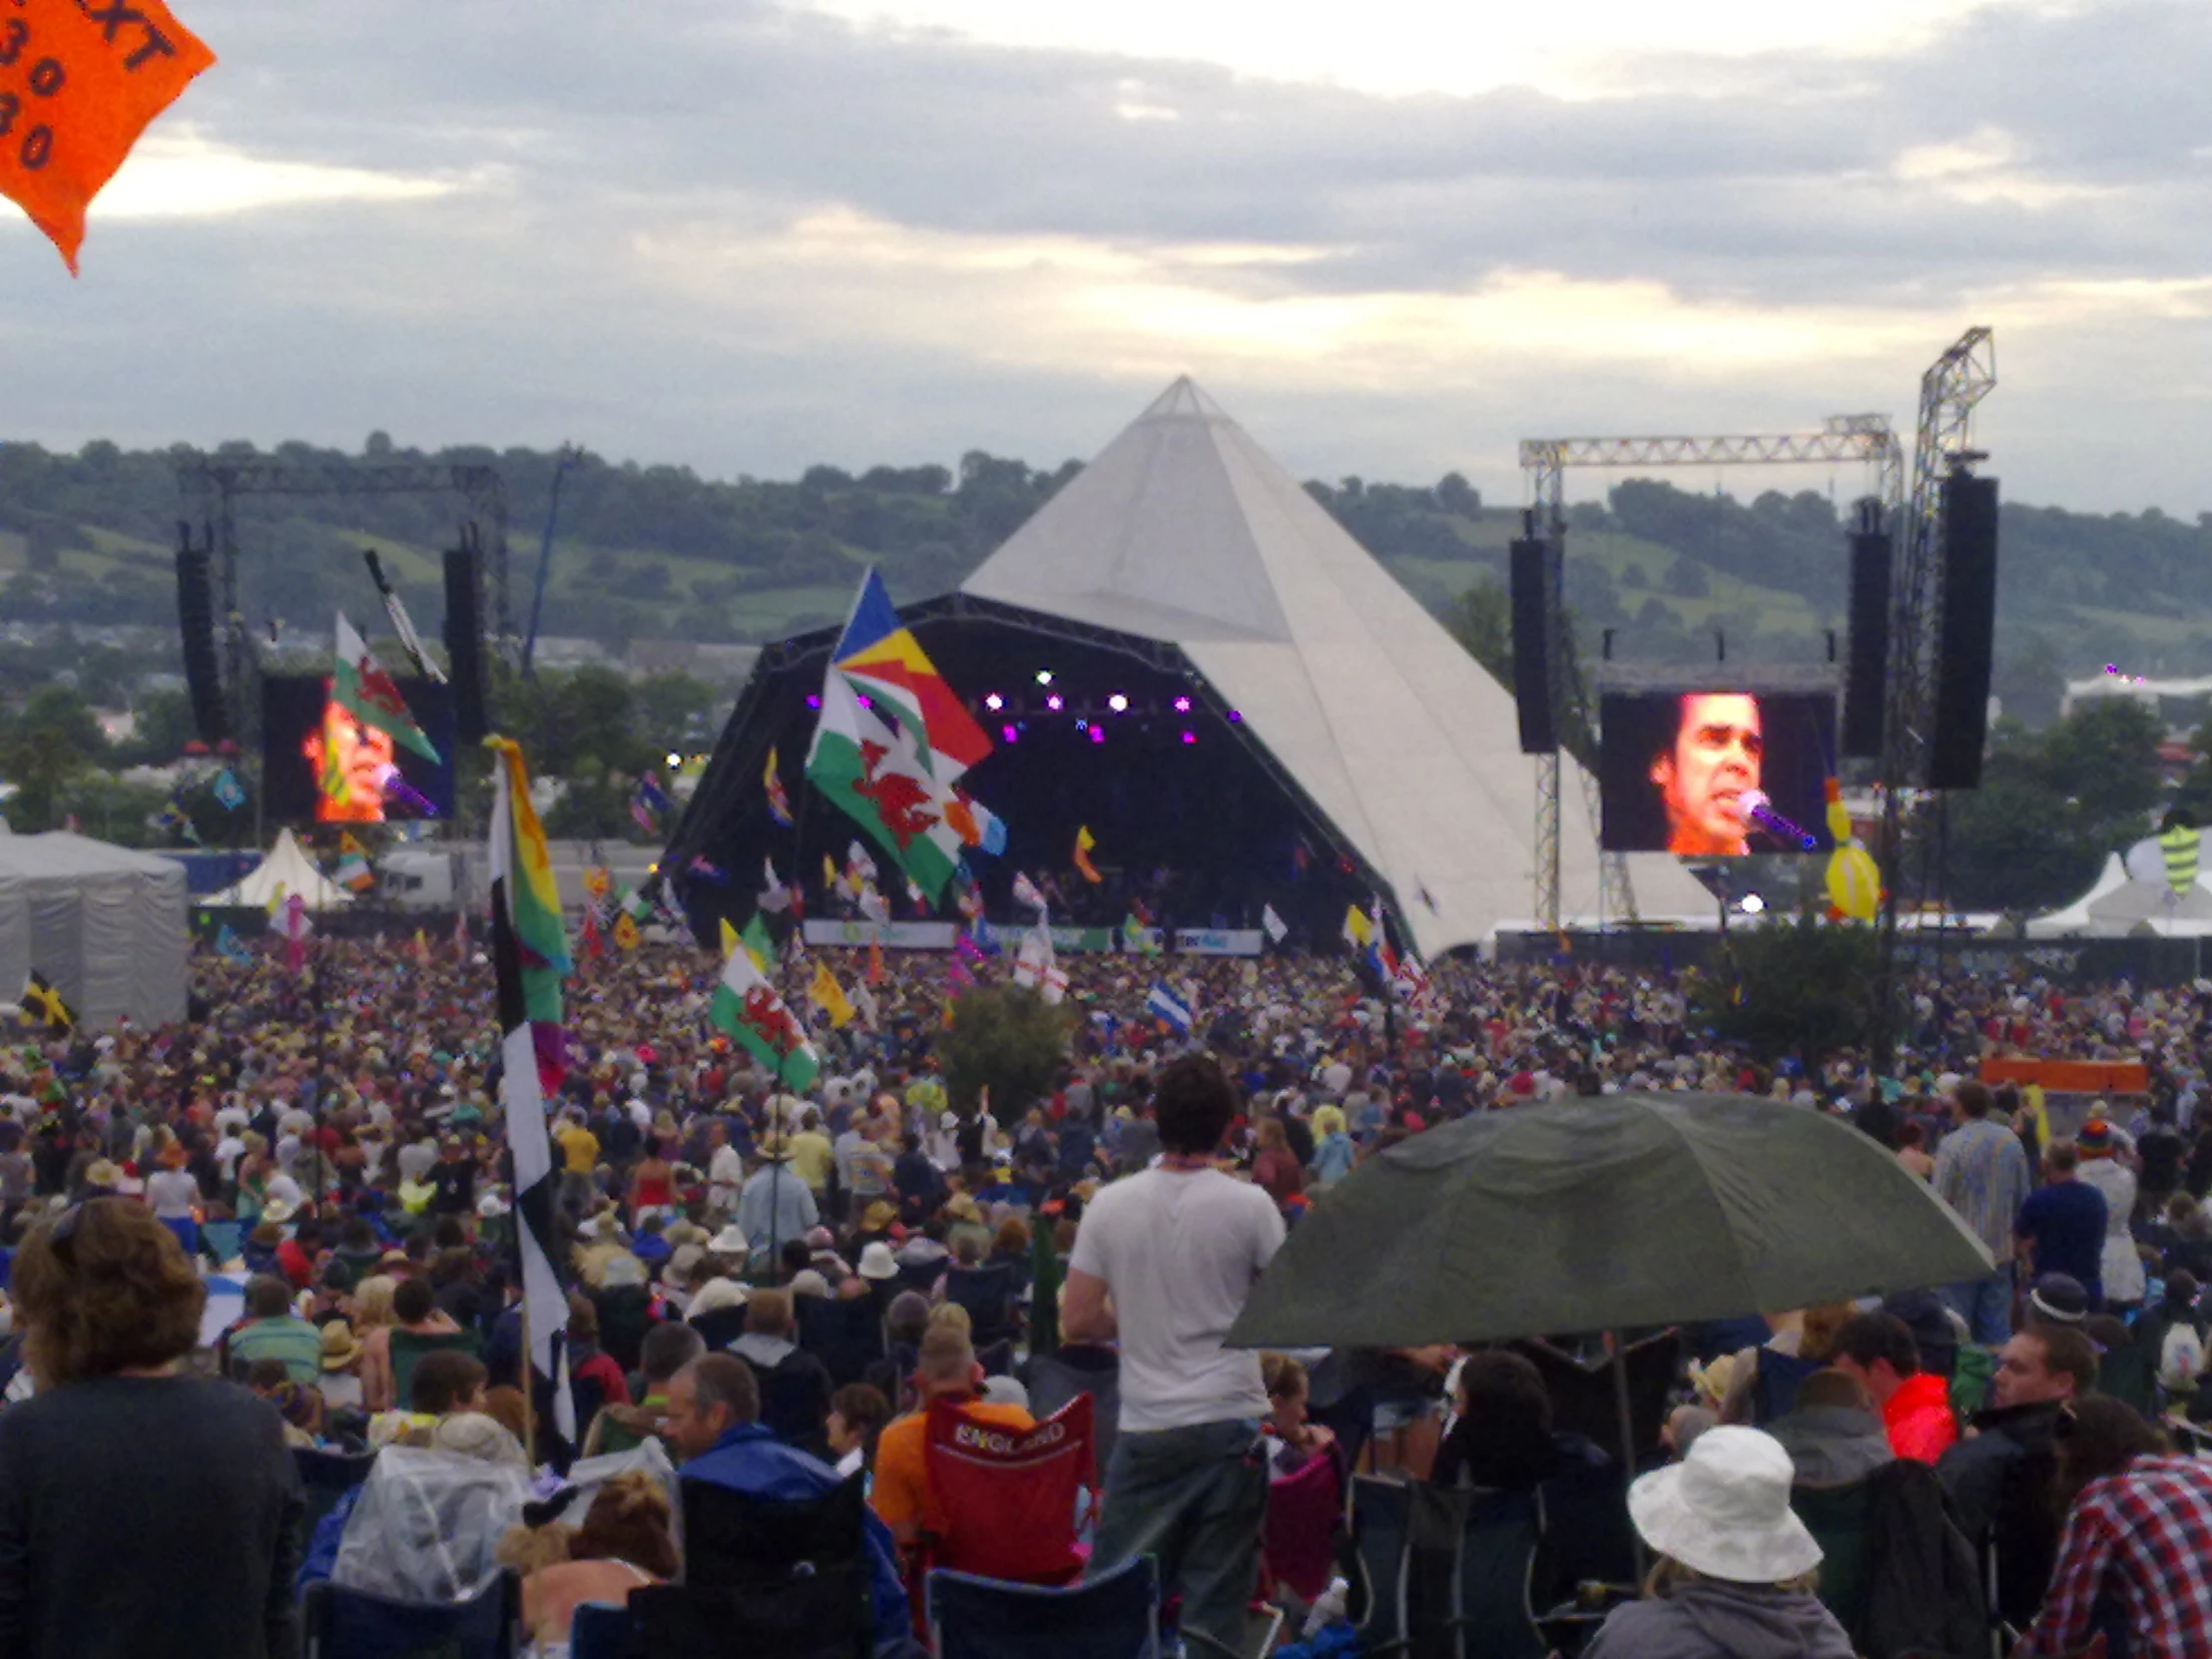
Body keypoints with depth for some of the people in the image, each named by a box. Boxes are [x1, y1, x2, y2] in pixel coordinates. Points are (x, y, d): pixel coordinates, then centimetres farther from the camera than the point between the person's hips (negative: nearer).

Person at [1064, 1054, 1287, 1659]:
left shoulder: (1110, 1205, -2)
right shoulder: (1250, 1207, -7)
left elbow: (1077, 1322, 0)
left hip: (1145, 1430, 1)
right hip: (1231, 1425, -1)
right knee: (1215, 1608, 4)